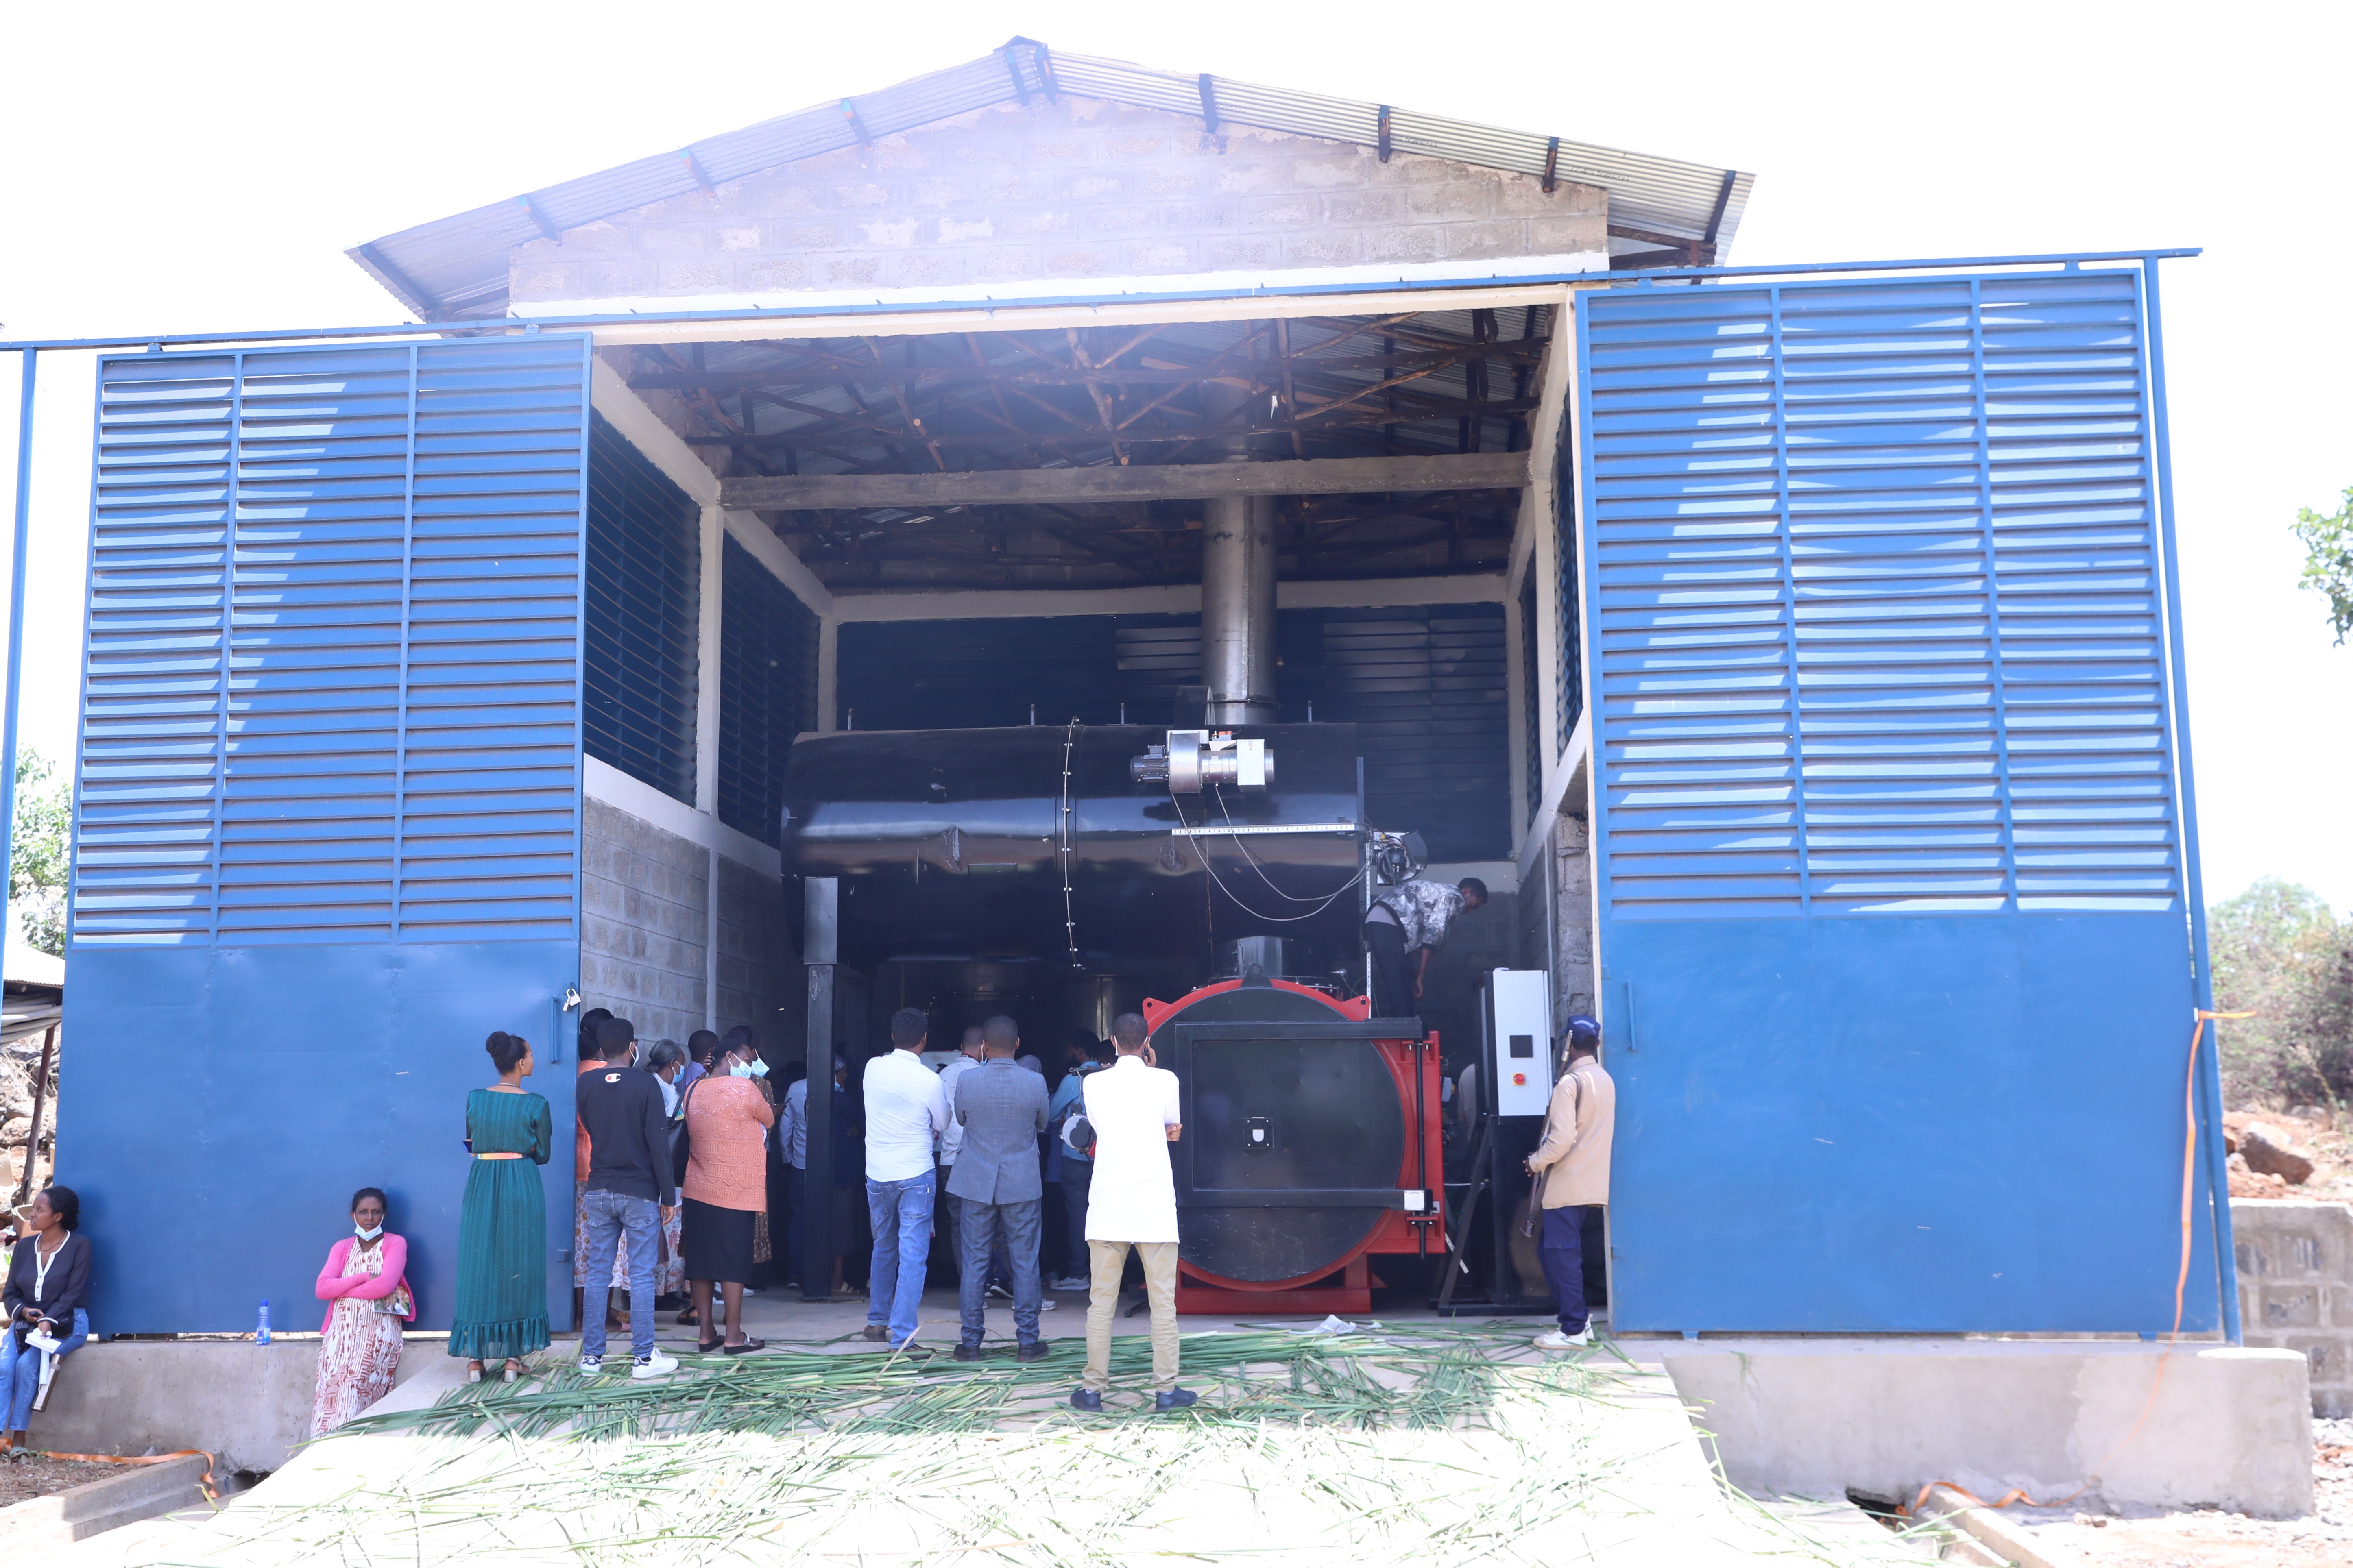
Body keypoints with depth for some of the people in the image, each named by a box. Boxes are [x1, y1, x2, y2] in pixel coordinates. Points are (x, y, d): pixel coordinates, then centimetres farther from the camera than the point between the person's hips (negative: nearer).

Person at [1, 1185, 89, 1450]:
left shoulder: (79, 1245, -5)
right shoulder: (25, 1246, 10)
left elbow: (73, 1293, -11)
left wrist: (47, 1322, -24)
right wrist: (23, 1311, -12)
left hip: (65, 1323, -4)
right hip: (25, 1323, 4)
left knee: (27, 1364, -29)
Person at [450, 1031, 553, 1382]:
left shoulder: (474, 1099, 1)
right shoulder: (536, 1105, -6)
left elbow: (470, 1143, 12)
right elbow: (543, 1154, 0)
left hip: (481, 1188, 2)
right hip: (522, 1188, -2)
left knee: (478, 1266, 8)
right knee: (518, 1268, 5)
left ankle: (475, 1357, 7)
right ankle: (513, 1357, 6)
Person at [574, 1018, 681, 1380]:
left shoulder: (586, 1084, 2)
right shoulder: (645, 1084, -10)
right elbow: (658, 1142, -11)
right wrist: (668, 1195, -5)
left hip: (599, 1190, 4)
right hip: (639, 1192, -4)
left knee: (597, 1272, 9)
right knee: (641, 1275, 0)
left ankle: (592, 1355, 12)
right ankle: (644, 1357, 2)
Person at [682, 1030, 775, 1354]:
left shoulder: (693, 1091, 8)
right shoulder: (744, 1090, -11)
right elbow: (769, 1121, 3)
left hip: (697, 1190, 6)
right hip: (735, 1192, -6)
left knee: (701, 1262, 8)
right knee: (734, 1264, -1)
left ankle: (706, 1333, 12)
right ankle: (734, 1336, 1)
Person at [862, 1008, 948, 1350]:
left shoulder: (873, 1068, -5)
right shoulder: (929, 1080, -16)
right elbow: (943, 1125, -1)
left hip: (877, 1174, 5)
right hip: (916, 1175, -5)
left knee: (884, 1249, 20)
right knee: (913, 1255, -1)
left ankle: (877, 1321, 31)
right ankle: (901, 1335, -4)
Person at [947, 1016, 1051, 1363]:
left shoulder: (967, 1081, -9)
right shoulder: (1035, 1083, -9)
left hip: (977, 1184, 0)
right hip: (1022, 1185, 0)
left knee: (974, 1263, 7)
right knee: (1025, 1263, 6)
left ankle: (971, 1341, 10)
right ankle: (1028, 1341, 10)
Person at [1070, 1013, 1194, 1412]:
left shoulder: (1094, 1084, 1)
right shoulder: (1164, 1081, -3)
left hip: (1107, 1209, 2)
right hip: (1154, 1207, -1)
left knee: (1101, 1303, 7)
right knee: (1163, 1301, 4)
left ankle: (1094, 1388, 10)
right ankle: (1165, 1389, 5)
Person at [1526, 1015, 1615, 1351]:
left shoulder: (1569, 1083, -16)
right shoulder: (1606, 1081, 9)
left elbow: (1562, 1138, -22)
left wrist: (1536, 1162, -6)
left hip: (1566, 1185, -8)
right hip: (1595, 1184, 8)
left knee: (1561, 1254, -2)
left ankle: (1574, 1330, 0)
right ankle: (1578, 1317, 19)